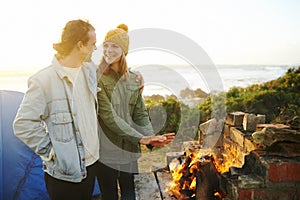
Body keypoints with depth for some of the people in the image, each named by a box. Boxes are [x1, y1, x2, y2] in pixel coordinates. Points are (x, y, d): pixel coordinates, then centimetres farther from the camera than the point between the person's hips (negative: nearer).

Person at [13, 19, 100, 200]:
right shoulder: (44, 80, -19)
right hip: (65, 170, -6)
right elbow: (23, 124, -16)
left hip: (91, 163, 7)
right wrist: (51, 151, -13)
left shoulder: (91, 71, 3)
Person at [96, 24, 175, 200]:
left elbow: (140, 114, 4)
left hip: (130, 149, 4)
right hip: (106, 150, -4)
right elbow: (107, 115, -16)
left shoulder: (133, 79, 6)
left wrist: (151, 137, -14)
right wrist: (139, 138, -22)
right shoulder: (97, 78, -9)